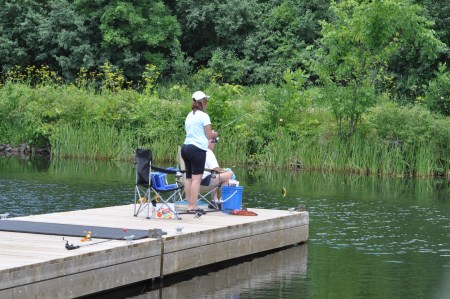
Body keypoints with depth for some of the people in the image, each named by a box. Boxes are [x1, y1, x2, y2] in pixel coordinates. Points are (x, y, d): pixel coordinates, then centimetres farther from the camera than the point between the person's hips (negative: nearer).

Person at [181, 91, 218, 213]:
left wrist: (210, 134, 21)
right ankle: (194, 206, -12)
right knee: (196, 178, -8)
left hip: (186, 147, 8)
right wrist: (215, 134, 16)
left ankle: (189, 205, 9)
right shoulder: (203, 116, -7)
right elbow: (209, 135, -6)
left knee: (188, 177, 9)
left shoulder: (189, 116, 15)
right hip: (197, 149, -8)